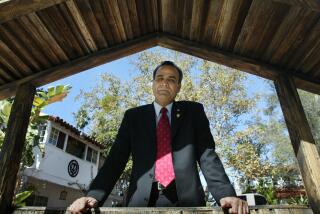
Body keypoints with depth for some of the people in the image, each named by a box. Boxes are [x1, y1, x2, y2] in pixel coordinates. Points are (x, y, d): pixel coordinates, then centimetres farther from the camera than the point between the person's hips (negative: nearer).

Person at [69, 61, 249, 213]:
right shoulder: (134, 116, 10)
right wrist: (94, 195, -12)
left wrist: (226, 194, -15)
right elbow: (116, 158, 3)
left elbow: (207, 154, 1)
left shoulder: (193, 111, 9)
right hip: (142, 199, 1)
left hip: (186, 198, 0)